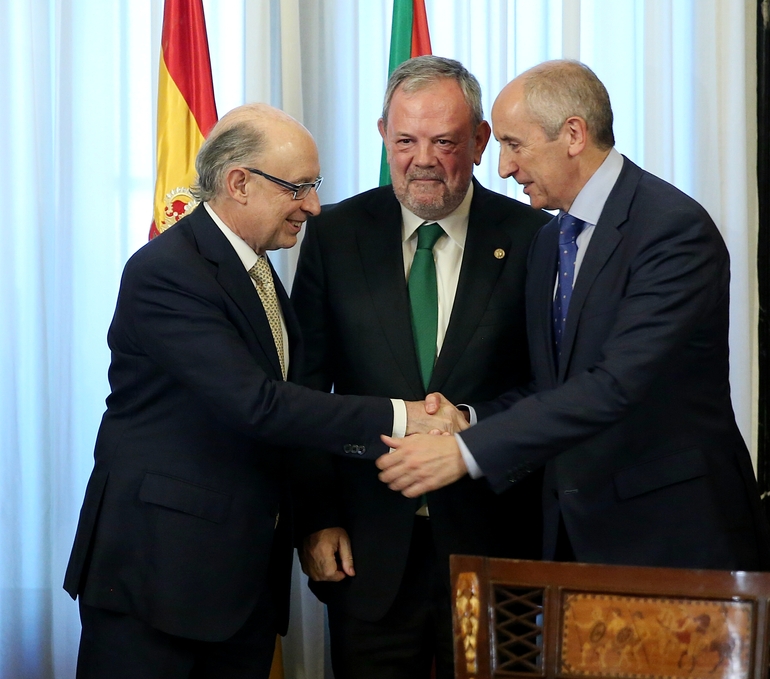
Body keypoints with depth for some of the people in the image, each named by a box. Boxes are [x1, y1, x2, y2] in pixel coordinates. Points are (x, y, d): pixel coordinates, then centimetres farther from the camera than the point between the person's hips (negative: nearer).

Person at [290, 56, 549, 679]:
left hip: (493, 544, -1)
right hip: (368, 553, 1)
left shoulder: (529, 239, -1)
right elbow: (304, 393, 4)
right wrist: (316, 521, -2)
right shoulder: (334, 237, 4)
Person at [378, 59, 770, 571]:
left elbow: (618, 384, -24)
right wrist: (468, 418, -4)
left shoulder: (676, 227, -15)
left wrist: (466, 452, -26)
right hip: (576, 534, 7)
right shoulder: (549, 242, 14)